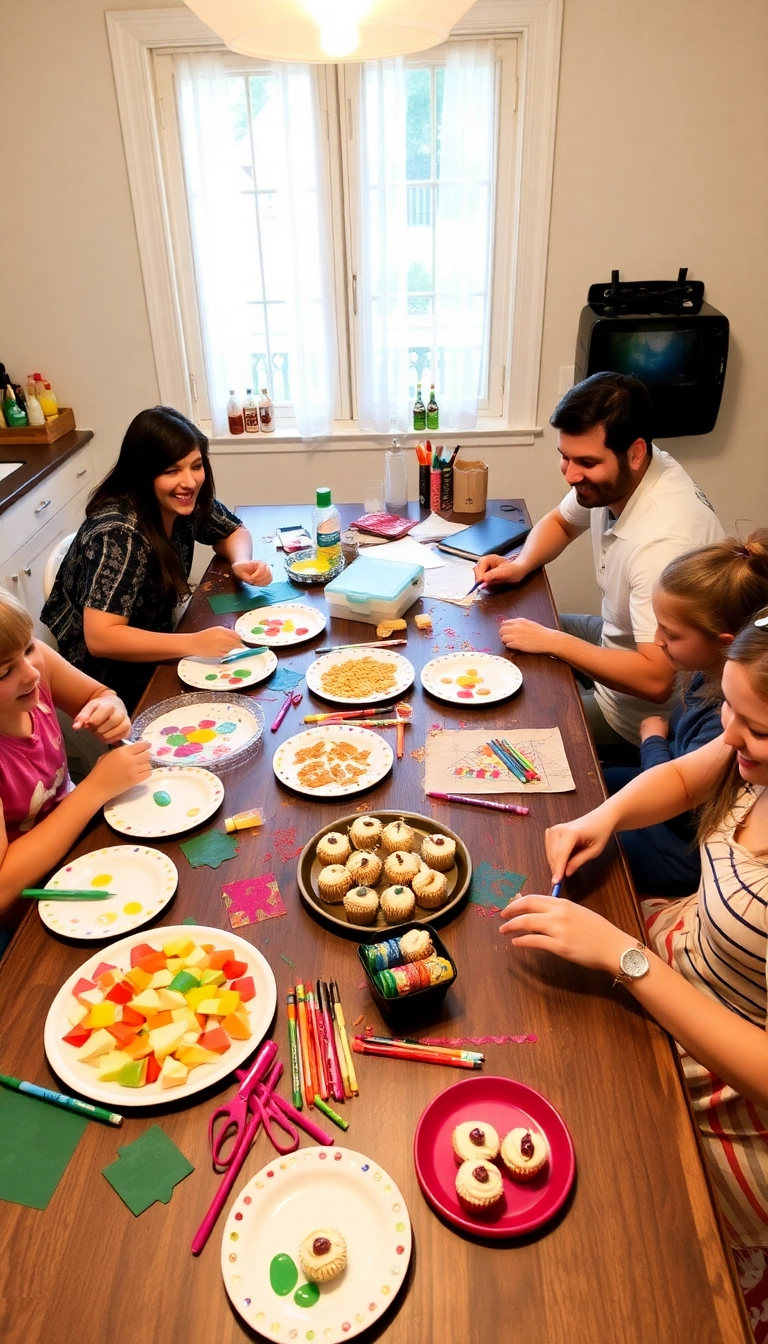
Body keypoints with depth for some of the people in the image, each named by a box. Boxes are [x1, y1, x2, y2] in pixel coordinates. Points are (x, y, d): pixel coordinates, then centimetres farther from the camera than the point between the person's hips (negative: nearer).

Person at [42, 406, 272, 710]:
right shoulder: (119, 532, -30)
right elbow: (100, 638, -34)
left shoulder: (188, 502, -10)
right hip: (107, 676, -7)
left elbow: (234, 531, 9)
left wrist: (241, 563, -14)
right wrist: (194, 644, -40)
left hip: (151, 654, 7)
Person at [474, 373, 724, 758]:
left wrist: (552, 641, -29)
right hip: (619, 638, 9)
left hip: (644, 705, -8)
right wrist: (520, 564, -9)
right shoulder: (609, 476, -10)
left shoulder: (665, 539, -37)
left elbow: (655, 680, -38)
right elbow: (559, 521, 11)